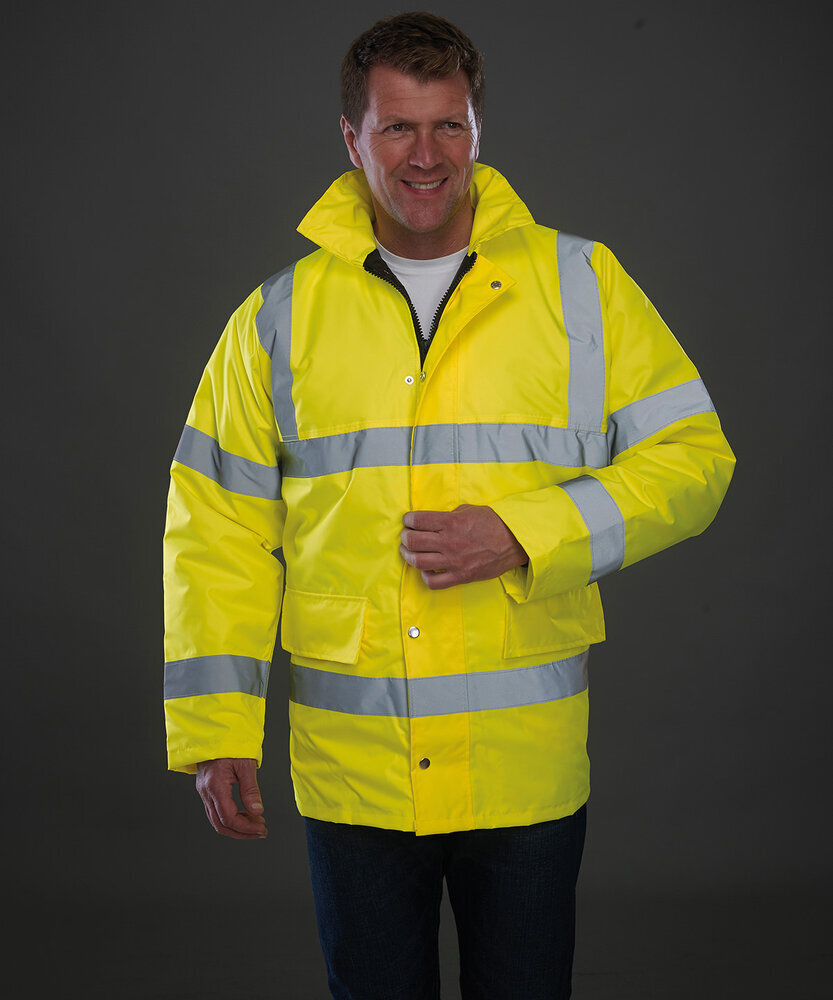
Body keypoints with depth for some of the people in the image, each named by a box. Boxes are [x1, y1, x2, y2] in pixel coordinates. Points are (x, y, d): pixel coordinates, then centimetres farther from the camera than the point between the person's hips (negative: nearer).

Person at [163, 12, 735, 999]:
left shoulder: (582, 284, 0)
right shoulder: (282, 313, 3)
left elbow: (691, 458, 0)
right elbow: (217, 522, 5)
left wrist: (522, 536, -15)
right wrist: (215, 728, 0)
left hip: (528, 766, 0)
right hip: (350, 770, 1)